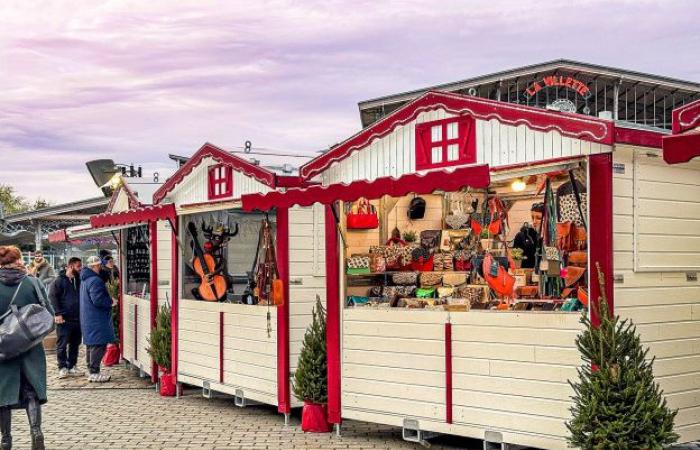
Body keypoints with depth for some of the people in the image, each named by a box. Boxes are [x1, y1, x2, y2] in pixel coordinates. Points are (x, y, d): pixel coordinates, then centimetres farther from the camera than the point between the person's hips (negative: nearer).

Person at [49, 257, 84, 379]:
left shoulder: (79, 280, 13)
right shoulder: (60, 280, -5)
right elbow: (52, 296, -9)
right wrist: (57, 313, -16)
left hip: (77, 318, 6)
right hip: (64, 319, -6)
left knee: (75, 344, 11)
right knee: (62, 344, -1)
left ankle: (72, 366, 20)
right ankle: (62, 367, 6)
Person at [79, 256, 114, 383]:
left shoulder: (85, 280, 13)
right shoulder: (95, 281, -19)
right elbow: (98, 300, -23)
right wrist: (110, 301, -9)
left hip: (87, 319, 10)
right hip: (96, 319, -10)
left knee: (91, 345, 16)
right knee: (99, 345, -7)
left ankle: (91, 371, 23)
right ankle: (94, 373, -7)